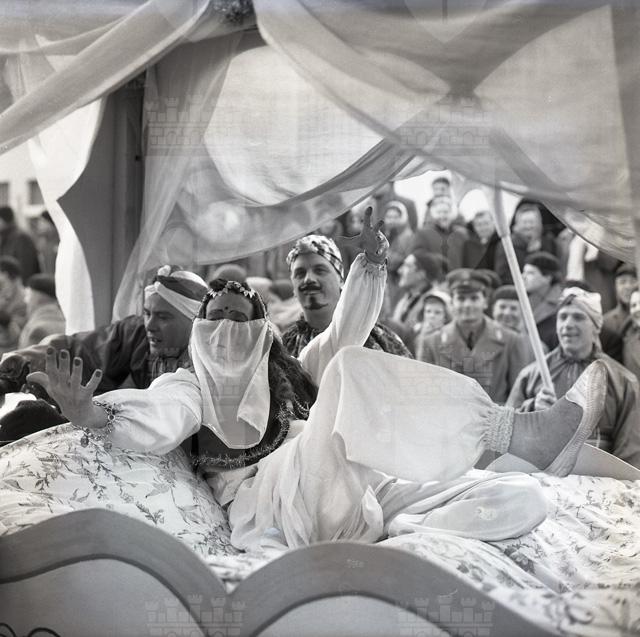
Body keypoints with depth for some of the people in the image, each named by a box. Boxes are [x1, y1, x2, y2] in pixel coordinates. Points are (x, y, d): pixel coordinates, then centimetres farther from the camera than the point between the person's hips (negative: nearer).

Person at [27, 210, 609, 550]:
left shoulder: (290, 371, 34)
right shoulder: (188, 385, 19)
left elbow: (345, 331, 19)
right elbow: (151, 428, -3)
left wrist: (372, 262, 6)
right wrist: (91, 414, -24)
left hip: (362, 490, 5)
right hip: (269, 499, -5)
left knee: (522, 499, -11)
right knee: (351, 369, -28)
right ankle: (516, 433, -28)